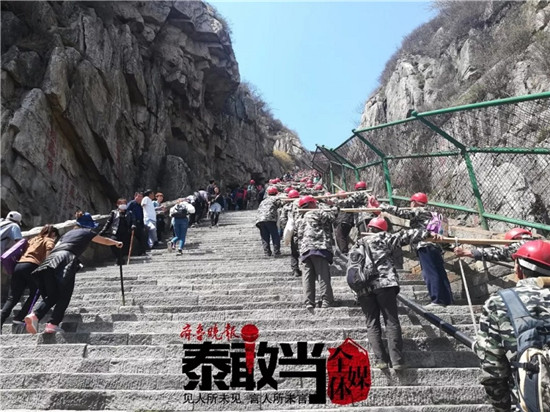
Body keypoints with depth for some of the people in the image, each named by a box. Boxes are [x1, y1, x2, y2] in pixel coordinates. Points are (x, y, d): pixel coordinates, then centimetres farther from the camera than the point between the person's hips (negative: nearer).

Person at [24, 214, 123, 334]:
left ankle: (34, 315, -11)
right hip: (66, 260, -5)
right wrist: (117, 243, 54)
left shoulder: (68, 233, 34)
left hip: (51, 259, 5)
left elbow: (56, 248, 25)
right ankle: (53, 324, -8)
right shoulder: (87, 233, 22)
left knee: (51, 296, 9)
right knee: (64, 297, 1)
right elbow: (106, 241, 36)